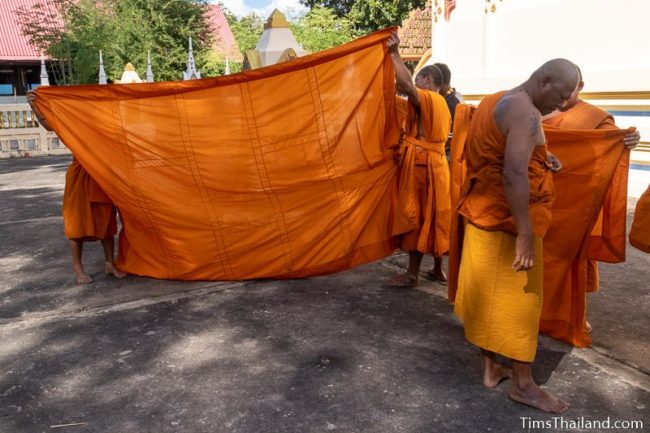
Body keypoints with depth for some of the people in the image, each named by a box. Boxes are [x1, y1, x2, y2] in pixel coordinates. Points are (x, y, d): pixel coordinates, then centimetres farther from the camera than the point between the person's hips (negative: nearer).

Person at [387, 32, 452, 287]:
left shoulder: (426, 98, -11)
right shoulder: (442, 105, 20)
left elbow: (406, 85, -25)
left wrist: (394, 53, -21)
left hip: (420, 163, -9)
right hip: (436, 163, 9)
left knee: (417, 216, -5)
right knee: (434, 216, 13)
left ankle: (412, 274, 2)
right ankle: (438, 269, 20)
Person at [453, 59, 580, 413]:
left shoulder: (493, 102, 13)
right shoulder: (525, 111, -17)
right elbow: (514, 173, -29)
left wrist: (537, 157, 17)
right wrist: (526, 233, -29)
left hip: (484, 215, 9)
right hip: (506, 222, -9)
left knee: (489, 293, 15)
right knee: (519, 298, 2)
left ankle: (491, 367, 27)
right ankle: (523, 384, 14)